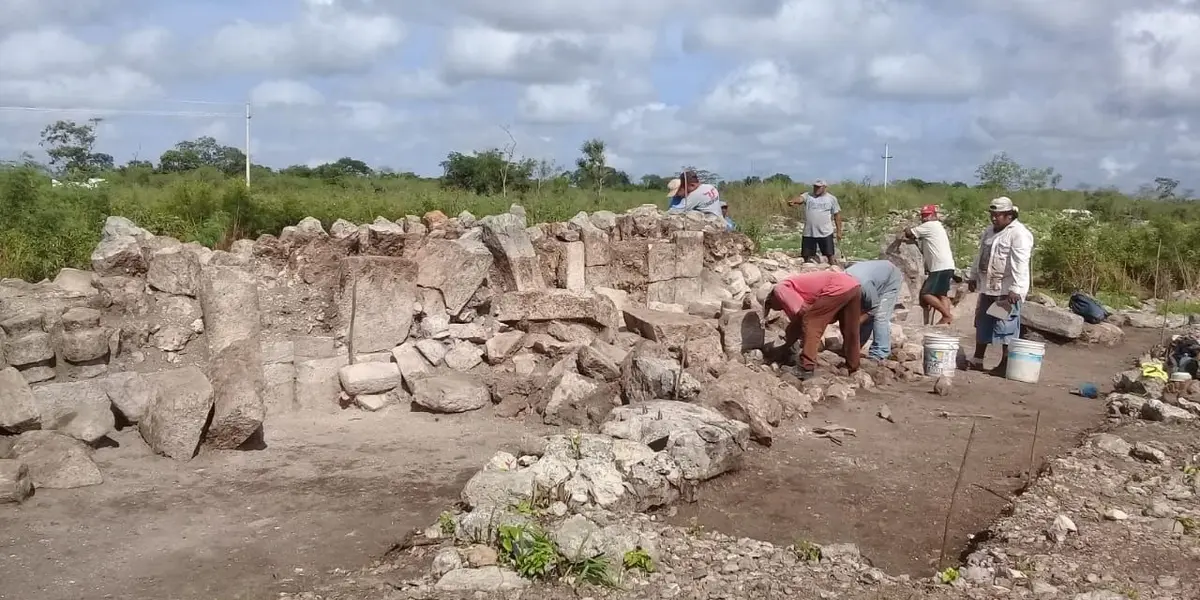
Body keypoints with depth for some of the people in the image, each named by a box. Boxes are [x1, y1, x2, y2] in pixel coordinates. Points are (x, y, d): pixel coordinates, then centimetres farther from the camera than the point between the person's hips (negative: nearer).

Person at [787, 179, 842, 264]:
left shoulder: (831, 198, 4)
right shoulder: (807, 196, 4)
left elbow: (837, 215, 7)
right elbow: (800, 198, -17)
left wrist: (839, 231, 4)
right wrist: (793, 201, -41)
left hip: (826, 233, -1)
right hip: (808, 233, 1)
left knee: (830, 255, 2)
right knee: (806, 256, 8)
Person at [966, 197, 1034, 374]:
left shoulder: (1019, 234, -15)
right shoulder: (990, 231, 14)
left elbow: (1020, 265, -23)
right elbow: (981, 256, 25)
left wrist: (1015, 290, -28)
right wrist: (974, 277, 23)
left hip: (1007, 290, -9)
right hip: (988, 287, 9)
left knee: (1006, 327, -4)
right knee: (982, 324, 15)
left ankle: (1006, 364, 4)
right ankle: (977, 360, 25)